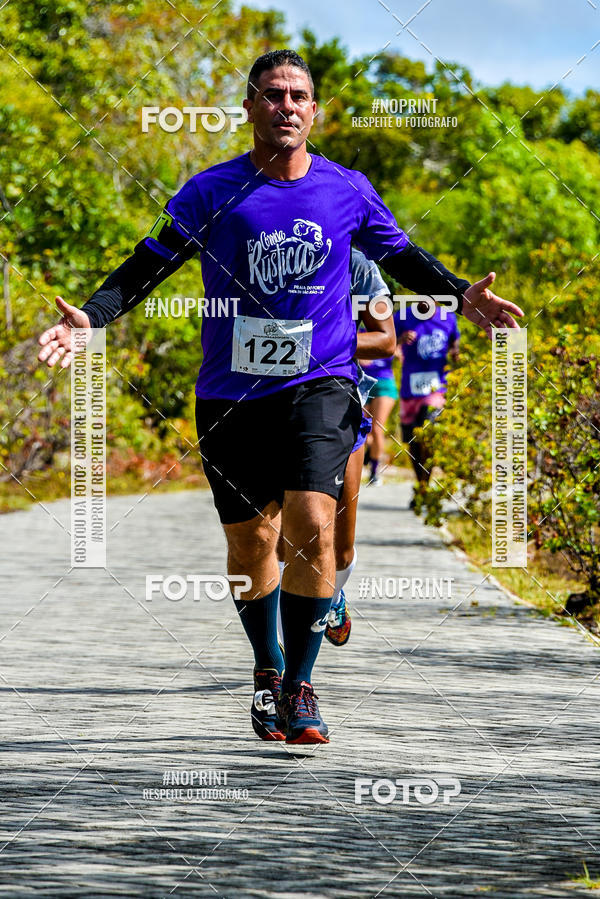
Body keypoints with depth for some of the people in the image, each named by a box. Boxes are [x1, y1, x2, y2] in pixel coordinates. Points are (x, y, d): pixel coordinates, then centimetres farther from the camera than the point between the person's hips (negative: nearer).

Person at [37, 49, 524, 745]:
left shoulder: (347, 191, 4)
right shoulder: (213, 192, 0)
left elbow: (402, 256, 20)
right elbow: (148, 266, 1)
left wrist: (460, 295, 5)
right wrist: (92, 316, -14)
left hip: (319, 385, 0)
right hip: (231, 394, 1)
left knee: (311, 529, -18)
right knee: (250, 543, 7)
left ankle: (299, 687, -4)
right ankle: (268, 671, 32)